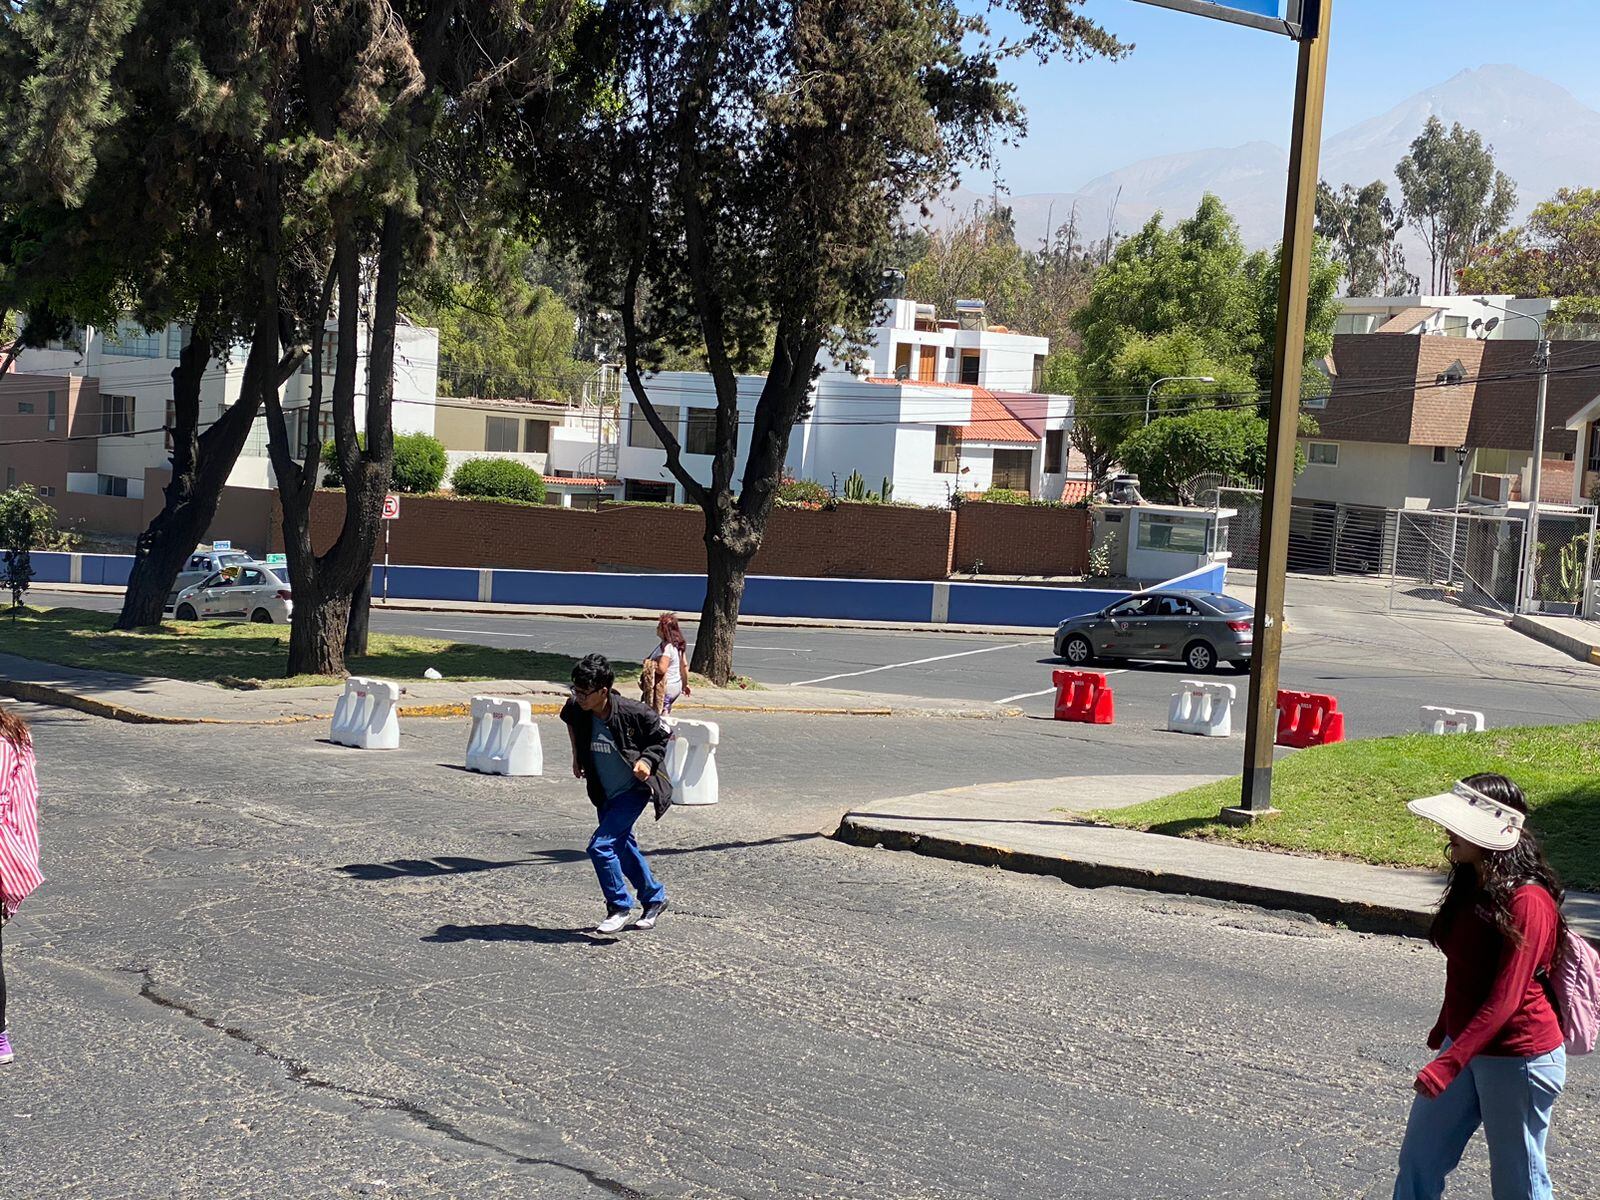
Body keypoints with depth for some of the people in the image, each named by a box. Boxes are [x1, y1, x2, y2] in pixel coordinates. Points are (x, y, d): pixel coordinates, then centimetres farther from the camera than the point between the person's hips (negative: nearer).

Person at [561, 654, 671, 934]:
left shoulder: (631, 712, -27)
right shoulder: (577, 709, -14)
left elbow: (663, 734, -9)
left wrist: (647, 760, -22)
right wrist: (577, 756, 11)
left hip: (634, 790, -6)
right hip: (605, 793, 6)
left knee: (600, 846, -16)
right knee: (622, 847, 18)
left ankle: (620, 908, 1)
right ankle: (654, 898, 39)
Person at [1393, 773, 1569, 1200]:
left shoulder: (1527, 902, -22)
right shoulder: (1471, 886, 5)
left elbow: (1505, 999, -26)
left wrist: (1449, 1063, -32)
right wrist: (1443, 1032, 26)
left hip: (1519, 1059, -9)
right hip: (1465, 1043, 9)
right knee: (1418, 1160, 11)